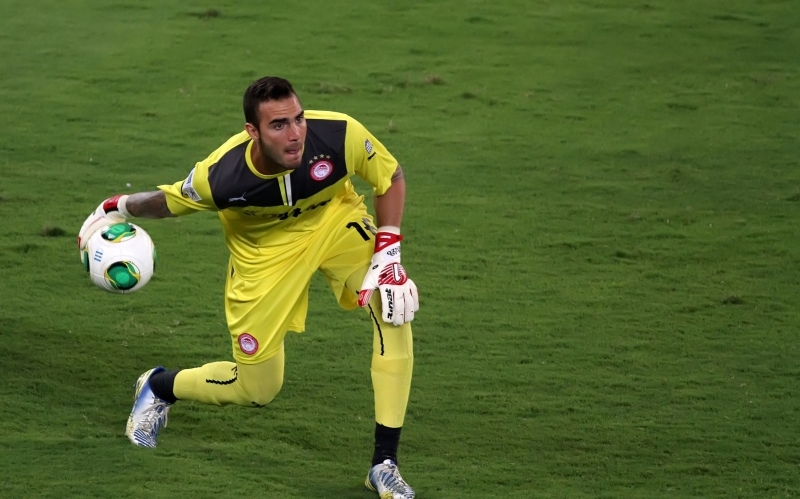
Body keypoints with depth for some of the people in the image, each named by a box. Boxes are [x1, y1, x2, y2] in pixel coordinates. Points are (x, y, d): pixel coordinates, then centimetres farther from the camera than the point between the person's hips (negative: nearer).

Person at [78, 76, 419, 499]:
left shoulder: (340, 135, -34)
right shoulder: (221, 175, -34)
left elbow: (391, 178, -14)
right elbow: (169, 201, -10)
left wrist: (386, 256, -21)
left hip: (335, 218, 1)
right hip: (265, 247, -1)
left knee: (394, 304, -28)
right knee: (255, 391, 3)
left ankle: (384, 463, -17)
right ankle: (158, 388, 38)